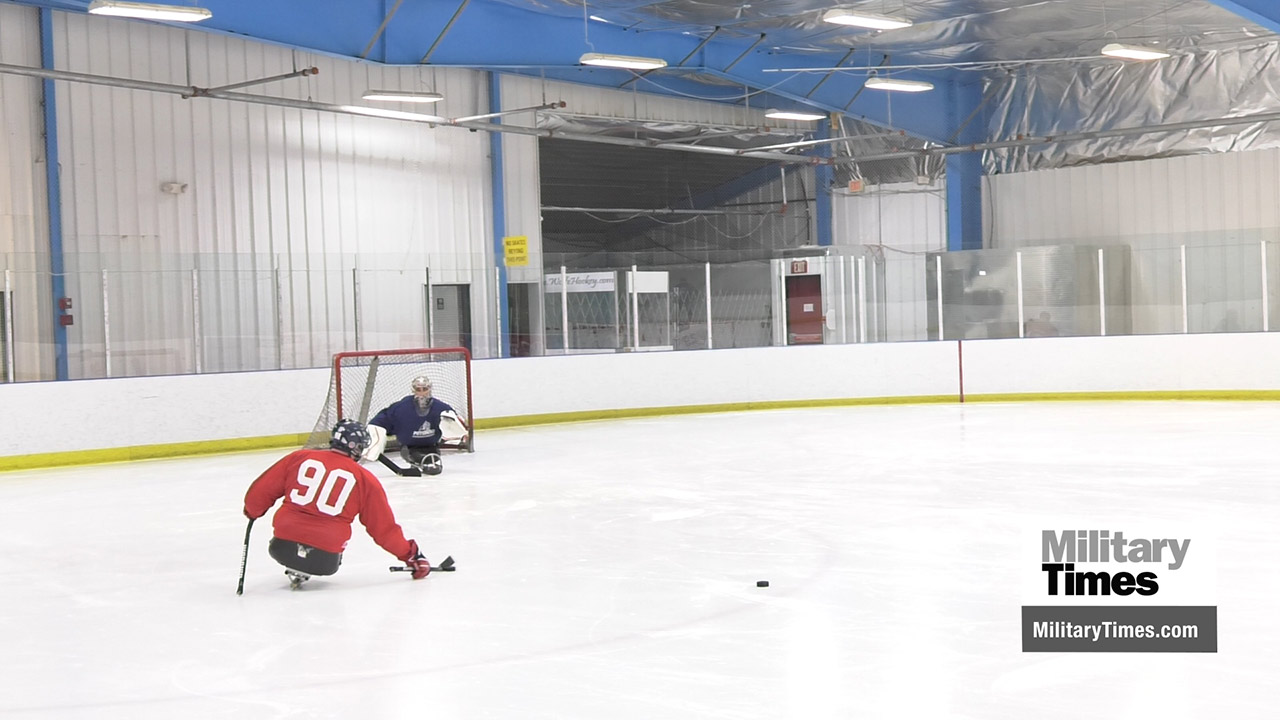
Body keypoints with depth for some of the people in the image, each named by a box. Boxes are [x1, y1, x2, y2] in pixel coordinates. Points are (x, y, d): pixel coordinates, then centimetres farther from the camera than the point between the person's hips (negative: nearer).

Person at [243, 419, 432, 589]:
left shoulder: (300, 458, 7)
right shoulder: (365, 479, 3)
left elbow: (262, 490, 12)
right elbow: (384, 528, 7)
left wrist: (252, 512, 33)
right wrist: (411, 555, 19)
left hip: (283, 548, 3)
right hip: (324, 559, -3)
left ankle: (296, 569, 10)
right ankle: (302, 570, 1)